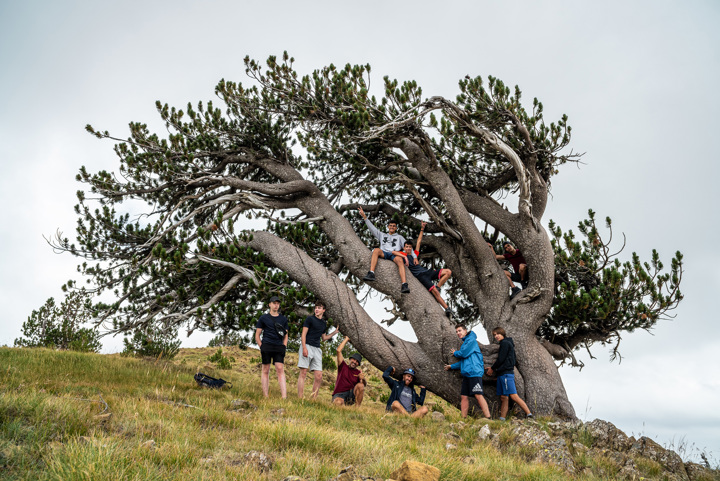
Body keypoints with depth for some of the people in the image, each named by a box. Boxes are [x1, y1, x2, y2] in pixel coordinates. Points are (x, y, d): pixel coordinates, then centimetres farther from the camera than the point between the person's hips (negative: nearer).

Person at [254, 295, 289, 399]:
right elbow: (257, 335, 10)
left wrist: (284, 348, 7)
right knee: (265, 370, -1)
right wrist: (261, 347, -1)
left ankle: (284, 397, -16)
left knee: (280, 369, -9)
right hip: (266, 346, -1)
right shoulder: (263, 318, 10)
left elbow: (285, 336, 20)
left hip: (279, 347, 1)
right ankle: (266, 396, 2)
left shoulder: (283, 319, 17)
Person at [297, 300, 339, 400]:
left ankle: (313, 399, 5)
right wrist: (304, 348, -16)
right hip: (307, 346, -6)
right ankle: (300, 398, -8)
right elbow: (303, 334, -4)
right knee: (303, 373, -8)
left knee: (318, 376, -1)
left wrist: (335, 332, 22)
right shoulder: (310, 319, 2)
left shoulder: (324, 323, 19)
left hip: (317, 349, 6)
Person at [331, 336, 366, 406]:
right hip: (339, 395, -3)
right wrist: (346, 339, 5)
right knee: (338, 403, -38)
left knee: (360, 385, -26)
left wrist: (363, 379, -27)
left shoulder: (358, 372, 12)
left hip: (351, 395, 3)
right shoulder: (343, 366, 7)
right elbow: (339, 350, -2)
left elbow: (365, 384, -4)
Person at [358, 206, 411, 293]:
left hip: (395, 254, -1)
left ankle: (404, 285, -57)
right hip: (383, 253, 1)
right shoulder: (382, 235, 35)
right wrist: (364, 216, 19)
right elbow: (372, 227, 27)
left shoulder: (399, 237, 31)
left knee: (400, 260, -38)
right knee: (376, 250, -33)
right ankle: (371, 274, -50)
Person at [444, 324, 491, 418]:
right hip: (466, 373, 10)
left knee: (478, 395, -15)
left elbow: (464, 353, -14)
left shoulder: (471, 340, -3)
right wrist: (452, 366, 28)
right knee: (464, 396, 5)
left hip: (474, 372, -10)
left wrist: (455, 353, 6)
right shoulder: (465, 343, 25)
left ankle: (488, 418, -16)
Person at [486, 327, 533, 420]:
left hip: (506, 373, -10)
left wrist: (492, 368, 1)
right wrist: (494, 369, 17)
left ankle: (529, 414, -18)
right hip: (502, 374, 10)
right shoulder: (506, 343, 23)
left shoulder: (505, 343, -7)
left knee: (514, 396, -16)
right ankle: (502, 419, 2)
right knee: (503, 398, 4)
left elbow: (501, 359, -12)